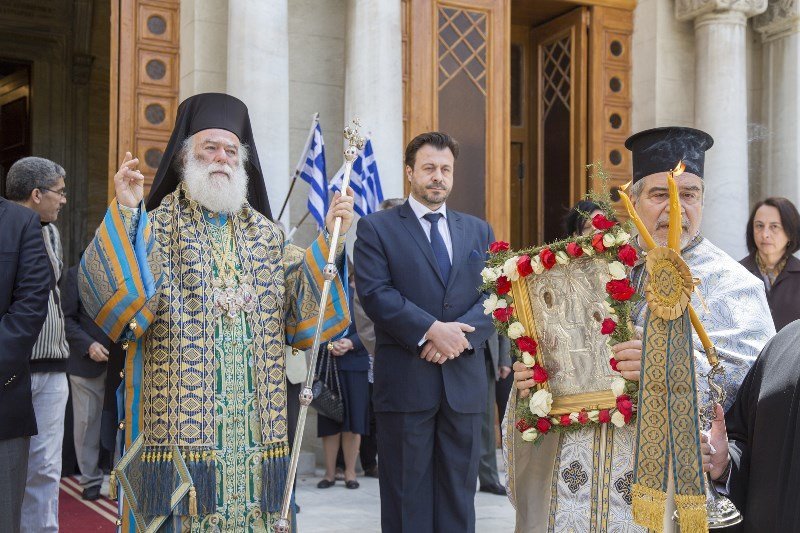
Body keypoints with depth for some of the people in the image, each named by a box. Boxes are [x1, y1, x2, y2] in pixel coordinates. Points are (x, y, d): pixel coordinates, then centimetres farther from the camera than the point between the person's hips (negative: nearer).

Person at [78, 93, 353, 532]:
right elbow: (107, 288, -14)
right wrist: (125, 212, -23)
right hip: (181, 411, -3)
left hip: (254, 411, 3)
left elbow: (298, 307, 3)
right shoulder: (155, 225, 2)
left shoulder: (265, 233, 13)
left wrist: (330, 240, -4)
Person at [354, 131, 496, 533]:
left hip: (464, 379, 4)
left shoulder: (479, 231, 15)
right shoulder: (376, 228, 2)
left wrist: (461, 334, -12)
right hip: (405, 380, -4)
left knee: (458, 495, 10)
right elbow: (375, 293, -10)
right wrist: (431, 329, -19)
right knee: (407, 497, 4)